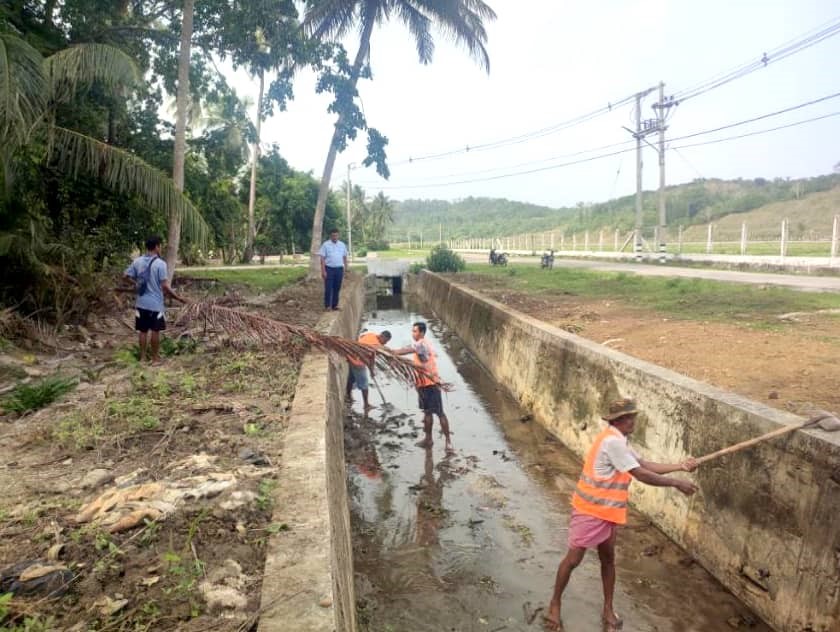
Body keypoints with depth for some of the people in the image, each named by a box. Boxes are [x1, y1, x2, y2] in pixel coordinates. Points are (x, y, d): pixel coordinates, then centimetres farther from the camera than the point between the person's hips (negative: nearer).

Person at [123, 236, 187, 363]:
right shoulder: (160, 263, -14)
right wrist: (178, 298, -9)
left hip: (141, 303, 5)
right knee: (155, 331, 5)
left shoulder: (137, 261, 2)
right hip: (156, 304, -5)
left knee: (142, 330, 11)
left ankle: (142, 357, 17)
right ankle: (155, 357, 13)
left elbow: (125, 276, 7)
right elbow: (165, 286, -17)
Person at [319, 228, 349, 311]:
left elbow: (345, 257, 15)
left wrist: (345, 269, 10)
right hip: (329, 269, -3)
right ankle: (327, 305, 4)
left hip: (339, 269, 4)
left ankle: (335, 305, 15)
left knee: (337, 288, 7)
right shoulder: (325, 245, -3)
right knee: (328, 288, -4)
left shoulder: (342, 245, 9)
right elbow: (322, 258, -5)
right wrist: (323, 271, -12)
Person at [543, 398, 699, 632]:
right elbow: (641, 474, -22)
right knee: (573, 559, 2)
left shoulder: (618, 441, 9)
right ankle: (554, 604, 17)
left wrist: (681, 466, 9)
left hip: (606, 512, 10)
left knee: (608, 559, 15)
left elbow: (645, 464, 12)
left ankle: (608, 609, 27)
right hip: (590, 511, -10)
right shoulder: (612, 441, -24)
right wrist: (676, 483, -13)